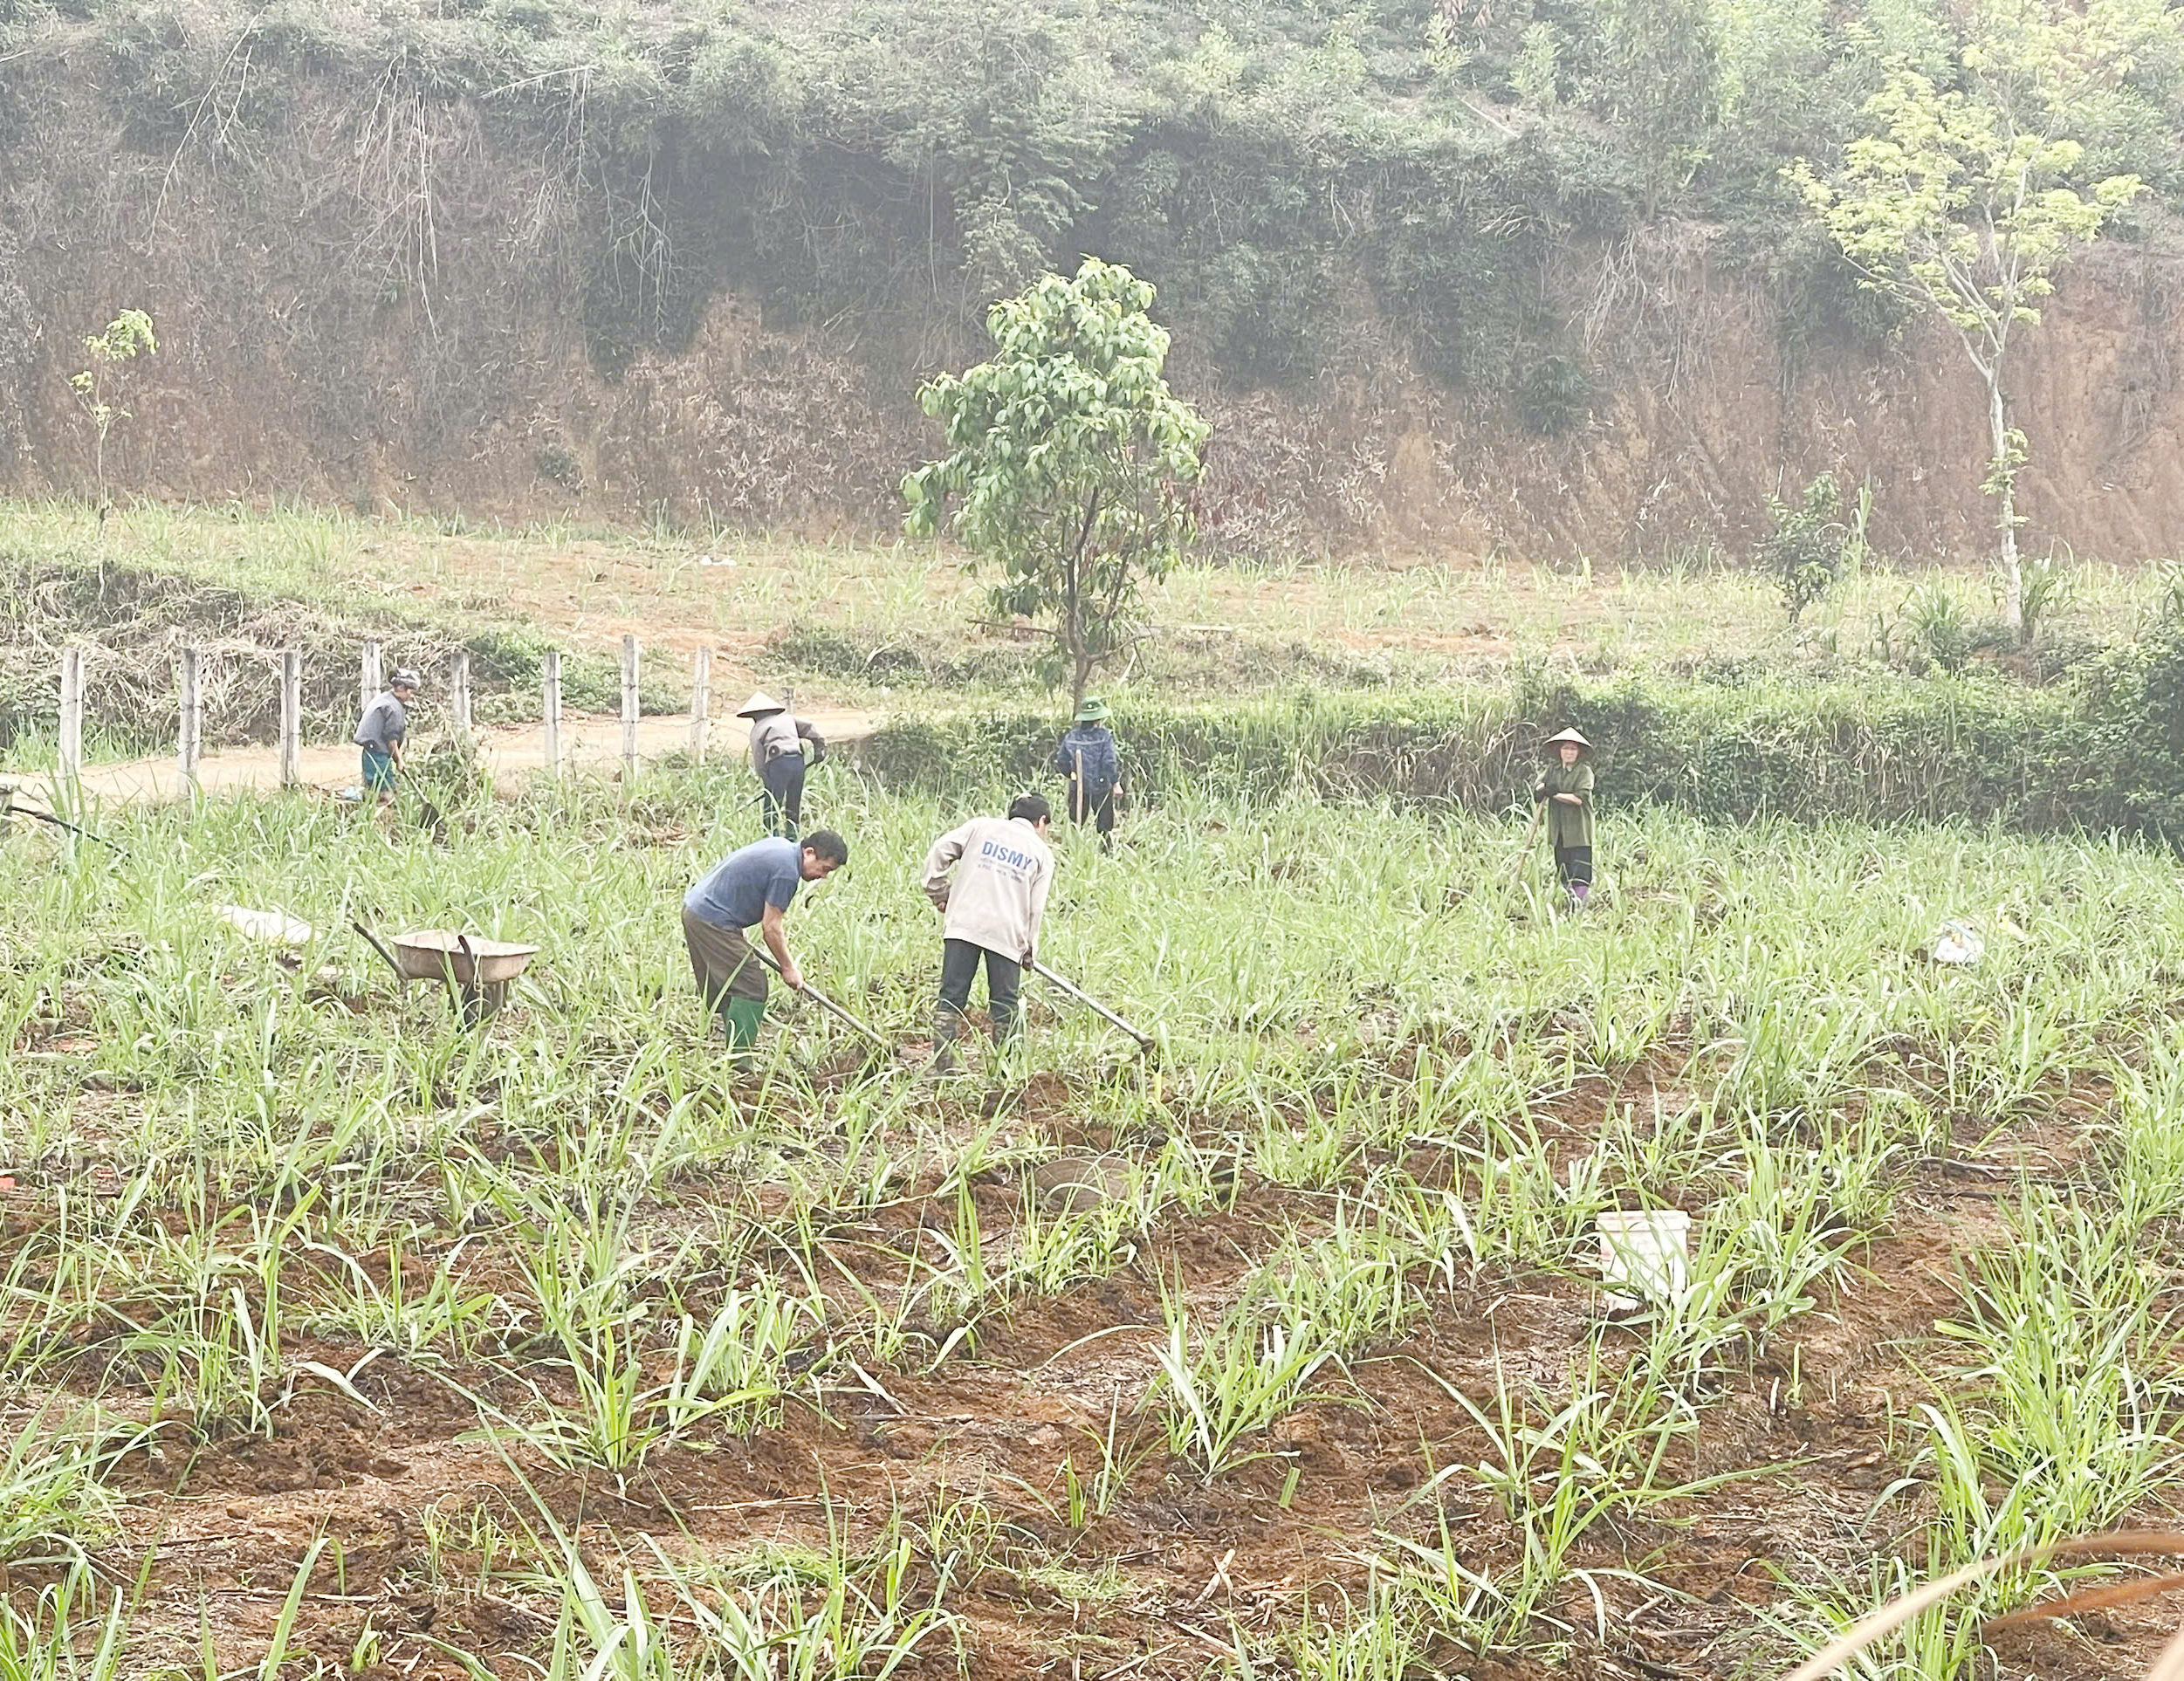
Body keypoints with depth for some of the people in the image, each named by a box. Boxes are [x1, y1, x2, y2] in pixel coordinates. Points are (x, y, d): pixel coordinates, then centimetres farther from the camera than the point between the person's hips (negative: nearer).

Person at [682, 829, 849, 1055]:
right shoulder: (787, 871, -18)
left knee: (723, 989, 14)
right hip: (713, 922, -10)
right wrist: (788, 968, -3)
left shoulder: (781, 845, 13)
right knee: (751, 987, -7)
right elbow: (770, 928, -15)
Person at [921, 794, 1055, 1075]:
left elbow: (938, 853, 7)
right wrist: (1029, 950, 16)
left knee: (952, 993, 4)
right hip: (1007, 932, -1)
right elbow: (1036, 908, 8)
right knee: (1004, 1002, 9)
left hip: (963, 924, 1)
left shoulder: (981, 826, 15)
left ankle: (942, 1063, -2)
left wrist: (939, 894, 18)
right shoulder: (1042, 854, 13)